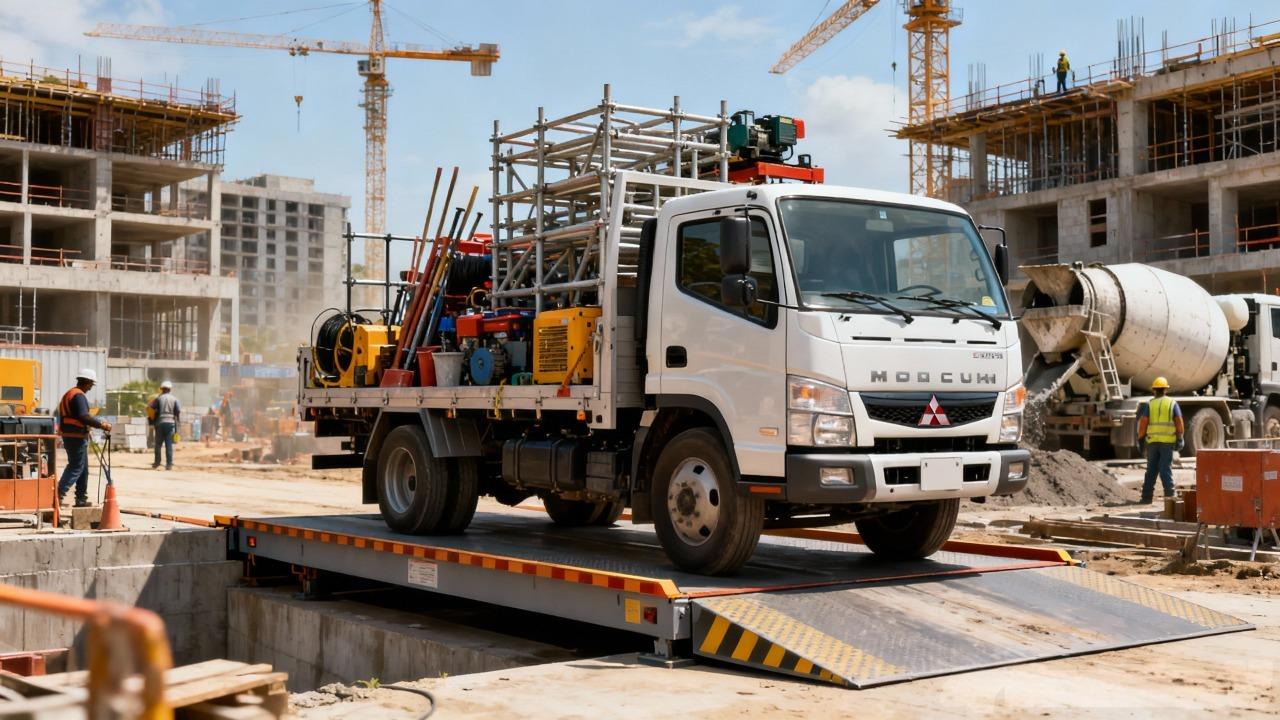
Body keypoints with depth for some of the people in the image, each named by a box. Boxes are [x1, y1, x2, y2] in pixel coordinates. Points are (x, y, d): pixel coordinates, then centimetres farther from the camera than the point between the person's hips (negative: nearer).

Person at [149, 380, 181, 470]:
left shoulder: (159, 398, 3)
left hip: (160, 423, -1)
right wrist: (177, 422, 7)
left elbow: (150, 407, -3)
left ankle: (157, 463, 12)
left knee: (158, 444, 10)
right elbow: (179, 411, -3)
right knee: (169, 444, 1)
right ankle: (169, 464, -3)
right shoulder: (174, 399, 4)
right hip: (170, 422, 1)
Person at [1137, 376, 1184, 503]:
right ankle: (1169, 494, -6)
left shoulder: (1149, 404, 4)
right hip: (1168, 440, -1)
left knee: (1151, 469, 9)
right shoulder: (1172, 403, 3)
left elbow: (1143, 422, -3)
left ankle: (1147, 495, 8)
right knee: (1166, 468, 1)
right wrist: (1179, 438, 2)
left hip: (1152, 440, 1)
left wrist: (1140, 438, 3)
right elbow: (1179, 422, -2)